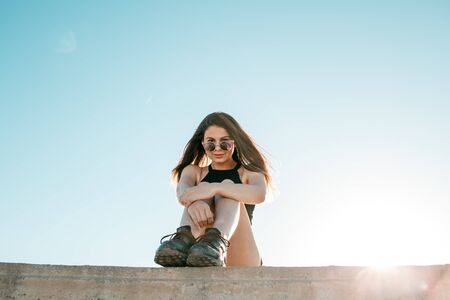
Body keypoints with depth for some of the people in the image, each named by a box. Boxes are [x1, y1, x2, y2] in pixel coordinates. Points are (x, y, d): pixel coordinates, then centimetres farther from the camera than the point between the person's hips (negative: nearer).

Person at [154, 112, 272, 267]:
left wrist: (215, 188, -29)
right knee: (202, 189, -17)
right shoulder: (193, 171, 21)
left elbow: (259, 194, -11)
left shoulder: (249, 173, 16)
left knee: (228, 185, -20)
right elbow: (182, 190, -5)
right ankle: (185, 238, -46)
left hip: (240, 262, -1)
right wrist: (193, 202, -32)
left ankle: (216, 242, -49)